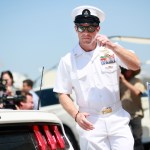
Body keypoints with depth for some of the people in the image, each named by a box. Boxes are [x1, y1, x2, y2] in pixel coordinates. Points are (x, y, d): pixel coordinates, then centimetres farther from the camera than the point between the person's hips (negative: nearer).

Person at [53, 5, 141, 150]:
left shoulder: (111, 50, 5)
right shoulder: (67, 61, 3)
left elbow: (135, 65, -7)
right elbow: (63, 94, 3)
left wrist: (112, 46, -18)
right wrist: (76, 115, -14)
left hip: (117, 120, 1)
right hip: (90, 124, 0)